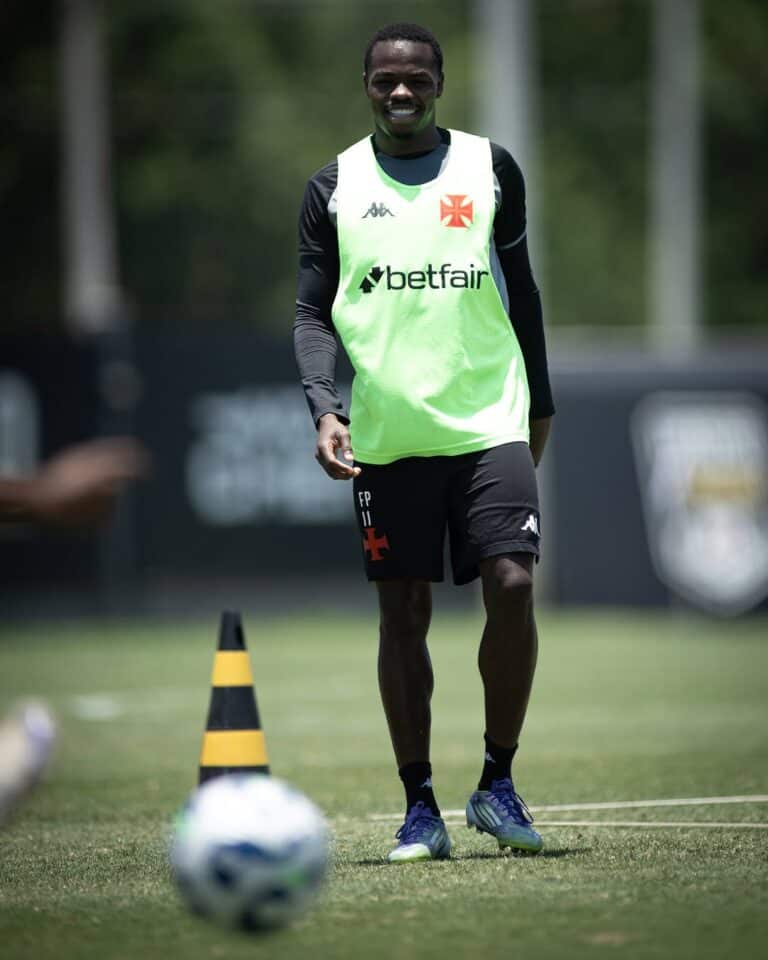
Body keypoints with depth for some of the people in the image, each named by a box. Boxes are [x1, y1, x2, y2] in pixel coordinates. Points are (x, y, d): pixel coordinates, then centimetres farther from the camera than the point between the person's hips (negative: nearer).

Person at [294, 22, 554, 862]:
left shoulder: (491, 169, 8)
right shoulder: (334, 188, 6)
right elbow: (312, 313, 5)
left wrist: (540, 402, 17)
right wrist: (324, 405, -11)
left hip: (490, 422, 0)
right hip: (386, 437, 0)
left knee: (512, 587, -13)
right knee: (403, 614, 2)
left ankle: (497, 785, 2)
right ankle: (419, 807, 9)